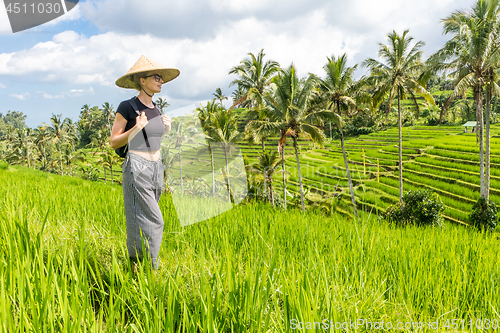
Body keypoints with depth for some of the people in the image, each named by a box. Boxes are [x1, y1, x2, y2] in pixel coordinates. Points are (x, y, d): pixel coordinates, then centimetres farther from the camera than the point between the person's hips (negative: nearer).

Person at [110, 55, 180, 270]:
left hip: (156, 169, 7)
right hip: (137, 169, -7)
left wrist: (166, 128, 4)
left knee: (146, 218, 12)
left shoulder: (154, 109, 12)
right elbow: (114, 143, -8)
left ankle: (136, 261, 23)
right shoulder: (126, 107, -9)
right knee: (151, 220, -8)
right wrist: (136, 128, -21)